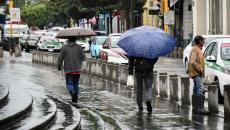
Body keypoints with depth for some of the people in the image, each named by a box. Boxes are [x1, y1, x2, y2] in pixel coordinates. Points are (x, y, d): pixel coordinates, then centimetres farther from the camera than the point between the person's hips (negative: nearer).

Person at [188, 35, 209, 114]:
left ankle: (195, 108, 14)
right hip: (196, 73, -11)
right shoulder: (195, 49, -13)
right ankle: (200, 108, -23)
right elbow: (192, 61, -23)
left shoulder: (199, 49, 19)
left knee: (196, 90, 11)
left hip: (198, 73, 11)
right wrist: (199, 69, -19)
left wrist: (201, 70, 14)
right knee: (200, 89, -18)